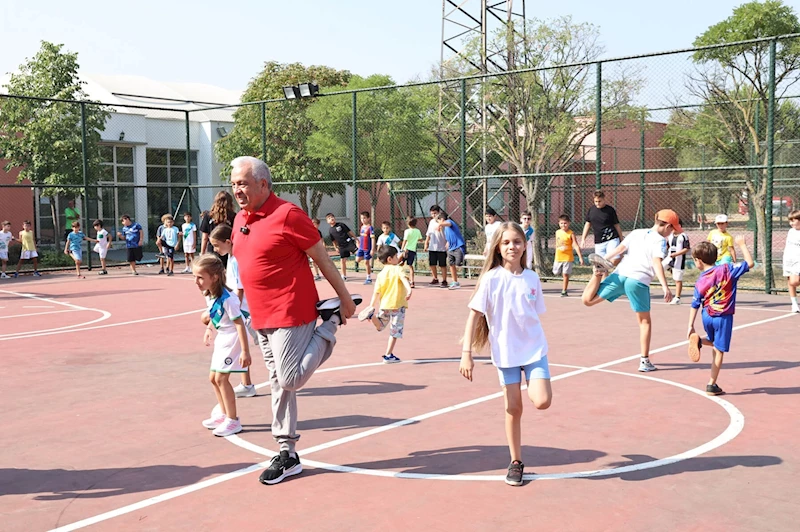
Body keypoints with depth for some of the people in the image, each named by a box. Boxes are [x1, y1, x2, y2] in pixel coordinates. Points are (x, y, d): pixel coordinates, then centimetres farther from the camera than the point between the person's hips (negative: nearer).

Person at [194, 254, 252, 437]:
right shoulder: (208, 295, -2)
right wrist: (209, 329, 7)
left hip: (233, 339, -9)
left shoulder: (226, 299, -27)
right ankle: (223, 414, 28)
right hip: (222, 339, 9)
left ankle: (233, 420, 2)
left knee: (221, 378, -9)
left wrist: (245, 351, -26)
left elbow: (239, 324, -25)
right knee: (213, 377, 13)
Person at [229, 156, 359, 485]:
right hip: (262, 318, 8)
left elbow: (322, 258, -10)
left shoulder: (287, 215, -14)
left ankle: (330, 325, 11)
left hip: (290, 313, -8)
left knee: (290, 380, -10)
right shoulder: (240, 220, 10)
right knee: (278, 385, 11)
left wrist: (345, 298, -8)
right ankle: (288, 455, 21)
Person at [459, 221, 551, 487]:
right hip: (505, 353, -2)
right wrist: (466, 353, -15)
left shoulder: (532, 278, -1)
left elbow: (536, 314, 9)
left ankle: (531, 387, 20)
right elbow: (474, 315, -11)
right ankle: (516, 463, 20)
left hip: (534, 349, 2)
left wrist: (534, 339, 12)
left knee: (542, 402, -16)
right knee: (513, 408, 4)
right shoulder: (491, 279, -11)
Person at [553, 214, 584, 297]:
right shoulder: (557, 232, 4)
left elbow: (576, 246, -17)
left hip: (568, 258, -5)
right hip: (558, 257, 5)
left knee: (566, 274, -3)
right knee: (556, 273, 9)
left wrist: (580, 257, -23)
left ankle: (564, 291, 5)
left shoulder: (571, 234, -12)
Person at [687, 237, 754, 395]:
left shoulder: (700, 282, -3)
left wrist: (691, 326, 6)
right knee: (719, 351, 3)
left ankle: (699, 341, -2)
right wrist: (742, 245, 0)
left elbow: (695, 305, 0)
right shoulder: (726, 269, -10)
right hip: (724, 317, -3)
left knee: (713, 342, 30)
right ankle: (712, 385, 3)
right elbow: (749, 263, -10)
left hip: (707, 317, 3)